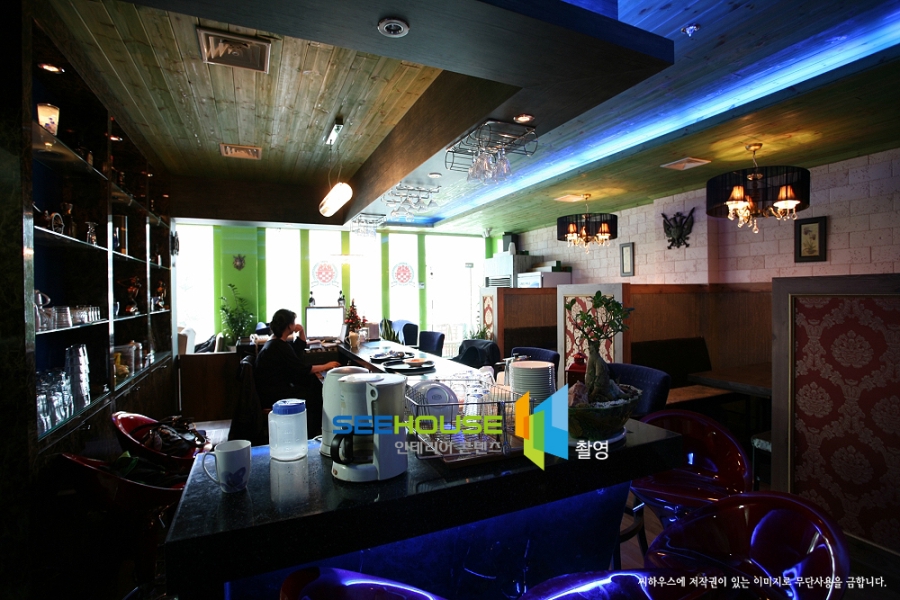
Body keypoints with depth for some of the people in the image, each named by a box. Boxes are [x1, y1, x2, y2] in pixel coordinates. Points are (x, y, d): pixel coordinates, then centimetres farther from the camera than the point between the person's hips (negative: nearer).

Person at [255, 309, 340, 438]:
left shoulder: (277, 341, 8)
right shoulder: (279, 346, -22)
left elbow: (300, 348, 22)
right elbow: (302, 369, -21)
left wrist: (301, 331, 4)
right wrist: (326, 366, -13)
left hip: (276, 387, 10)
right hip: (272, 394, -10)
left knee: (312, 381, 3)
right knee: (313, 397, -6)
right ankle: (311, 434, 12)